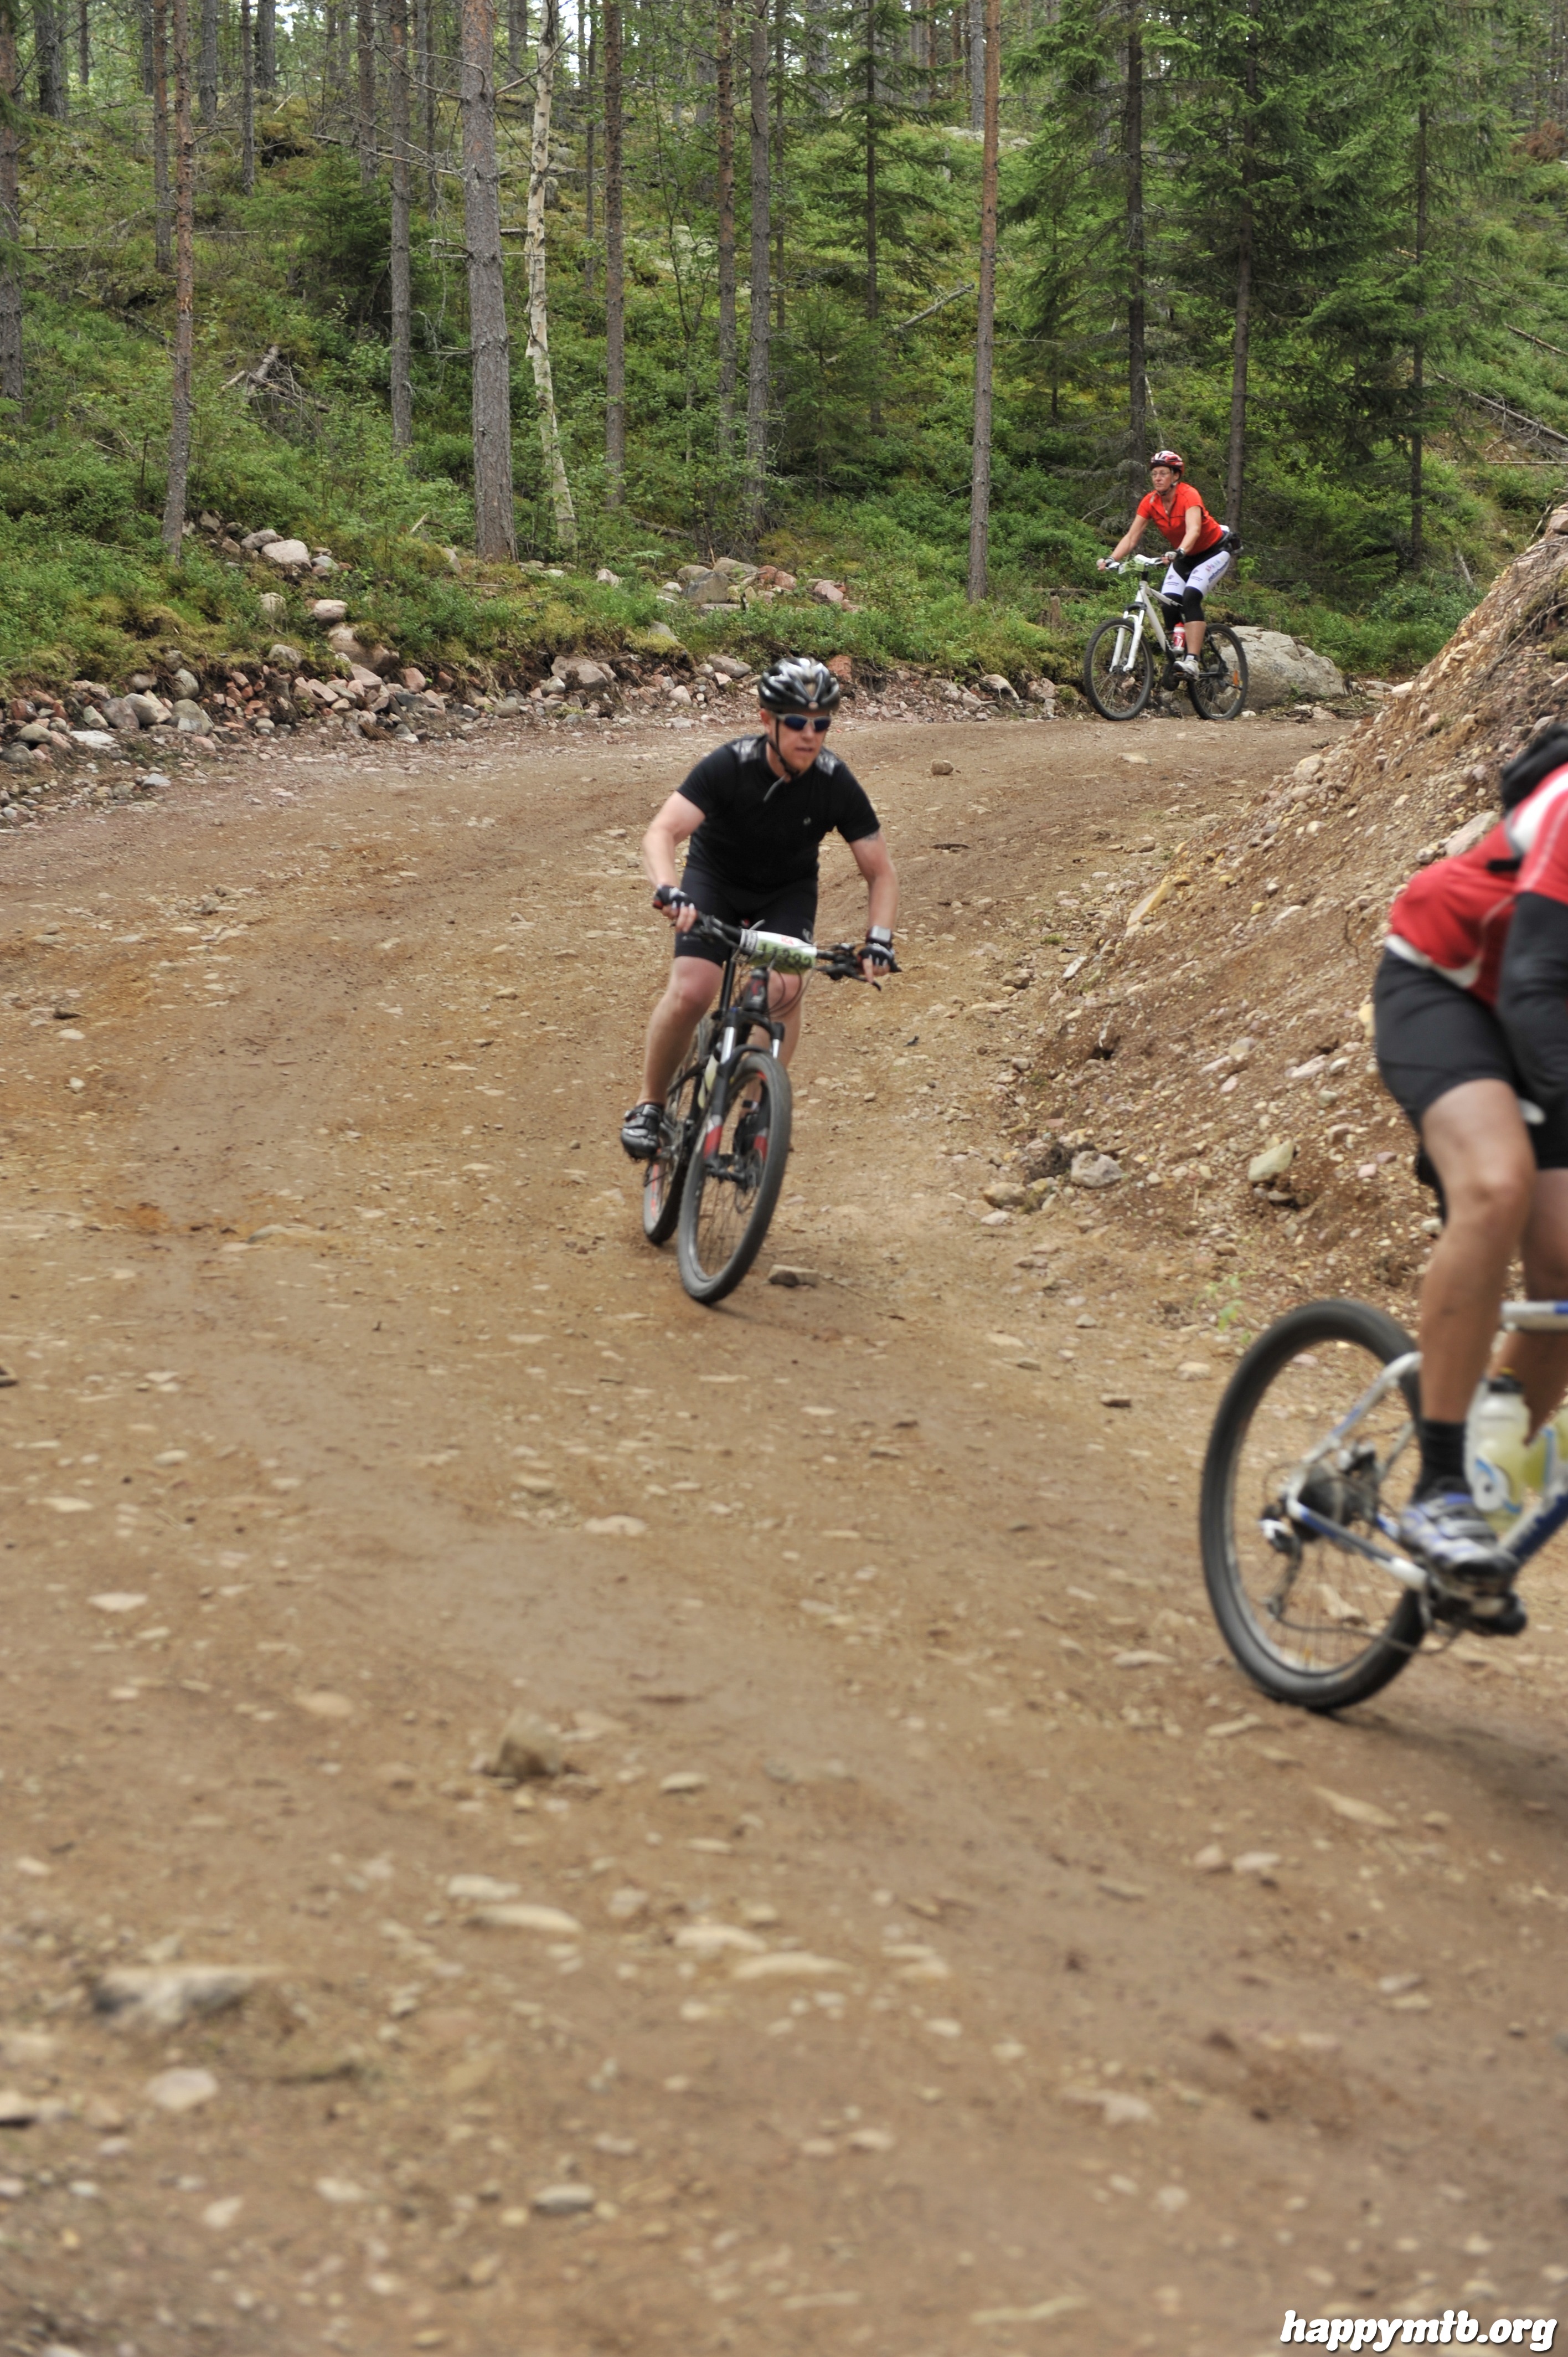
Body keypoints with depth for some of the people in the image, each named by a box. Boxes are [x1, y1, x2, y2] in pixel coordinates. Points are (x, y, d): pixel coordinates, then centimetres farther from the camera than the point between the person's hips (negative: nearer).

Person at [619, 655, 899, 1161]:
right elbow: (661, 833, -38)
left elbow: (880, 873, -14)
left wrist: (878, 938, -31)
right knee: (689, 993, -23)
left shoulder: (836, 784, -22)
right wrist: (668, 890, -57)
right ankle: (649, 1106, -1)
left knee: (784, 989, -26)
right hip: (716, 878, -2)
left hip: (789, 890, 2)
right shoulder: (728, 766, -29)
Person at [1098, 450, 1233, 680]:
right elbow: (1131, 536, -15)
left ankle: (1192, 661, -34)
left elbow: (1193, 530, -43)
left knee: (1191, 597, -28)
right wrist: (1111, 559, -31)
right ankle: (1178, 654, 7)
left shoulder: (1189, 496, -27)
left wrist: (1179, 553, -62)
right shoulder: (1150, 502, -11)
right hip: (1184, 556, 6)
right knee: (1168, 603, -12)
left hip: (1214, 551, -6)